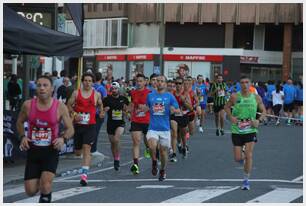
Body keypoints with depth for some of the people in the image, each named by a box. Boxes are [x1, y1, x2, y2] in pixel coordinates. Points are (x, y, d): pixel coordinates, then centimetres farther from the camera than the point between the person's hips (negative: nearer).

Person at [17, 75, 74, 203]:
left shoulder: (60, 107, -8)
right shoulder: (28, 105, -4)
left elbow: (70, 129, 0)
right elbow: (20, 122, 14)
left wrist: (63, 138, -20)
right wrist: (22, 137, -4)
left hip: (51, 150, -2)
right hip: (33, 150, 2)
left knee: (46, 184, -22)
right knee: (30, 191, 1)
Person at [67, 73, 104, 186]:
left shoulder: (96, 94, 4)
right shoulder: (76, 93, 2)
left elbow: (100, 105, 23)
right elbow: (69, 105, 6)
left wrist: (101, 112, 7)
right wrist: (74, 114, -10)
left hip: (90, 126, -2)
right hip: (78, 125, 2)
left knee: (86, 148, -15)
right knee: (77, 152, 10)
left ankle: (84, 174, -19)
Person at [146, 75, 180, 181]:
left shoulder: (169, 96, 3)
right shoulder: (150, 95, 7)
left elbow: (178, 110, 3)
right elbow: (146, 108, 22)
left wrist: (173, 109, -18)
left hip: (165, 128, 0)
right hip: (153, 128, 0)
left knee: (163, 150, 7)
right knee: (152, 146, -24)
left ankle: (163, 171, 30)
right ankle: (154, 162, 4)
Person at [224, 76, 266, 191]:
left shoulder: (256, 98, -2)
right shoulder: (235, 97, -6)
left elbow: (263, 111, 9)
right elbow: (227, 106, 10)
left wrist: (259, 120, -9)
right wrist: (231, 117, -8)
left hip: (251, 130, 0)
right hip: (237, 130, 0)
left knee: (248, 155, -12)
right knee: (237, 158, 2)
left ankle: (246, 180, 3)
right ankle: (243, 160, 42)